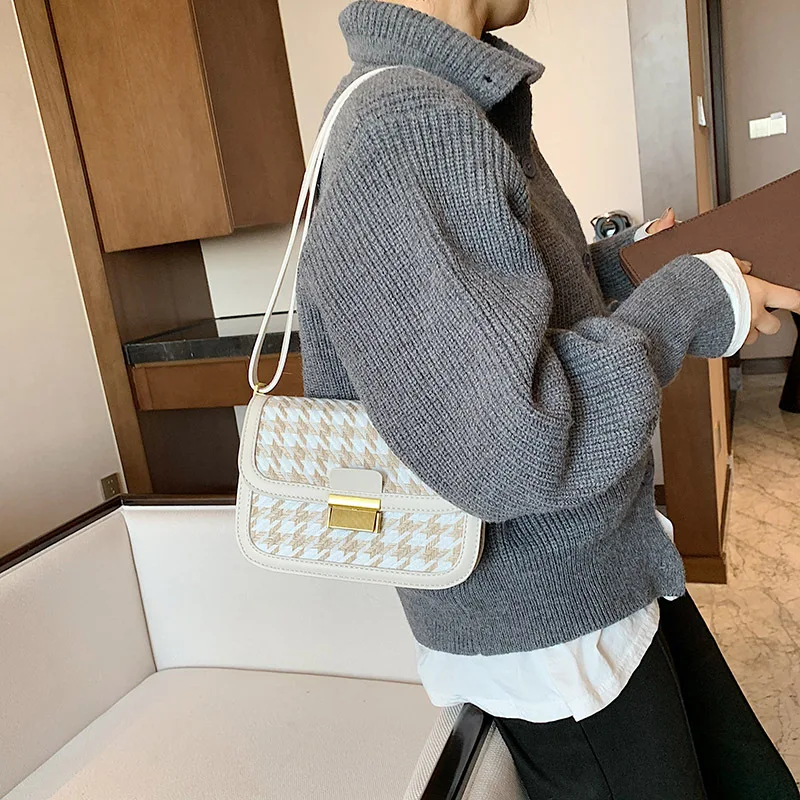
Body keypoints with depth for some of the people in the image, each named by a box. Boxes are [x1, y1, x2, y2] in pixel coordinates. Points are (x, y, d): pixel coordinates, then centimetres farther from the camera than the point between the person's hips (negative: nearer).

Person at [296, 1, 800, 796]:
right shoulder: (407, 127, -25)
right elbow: (507, 451, -32)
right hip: (546, 634, -9)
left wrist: (617, 264, 7)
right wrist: (688, 304, -18)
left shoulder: (450, 103, 7)